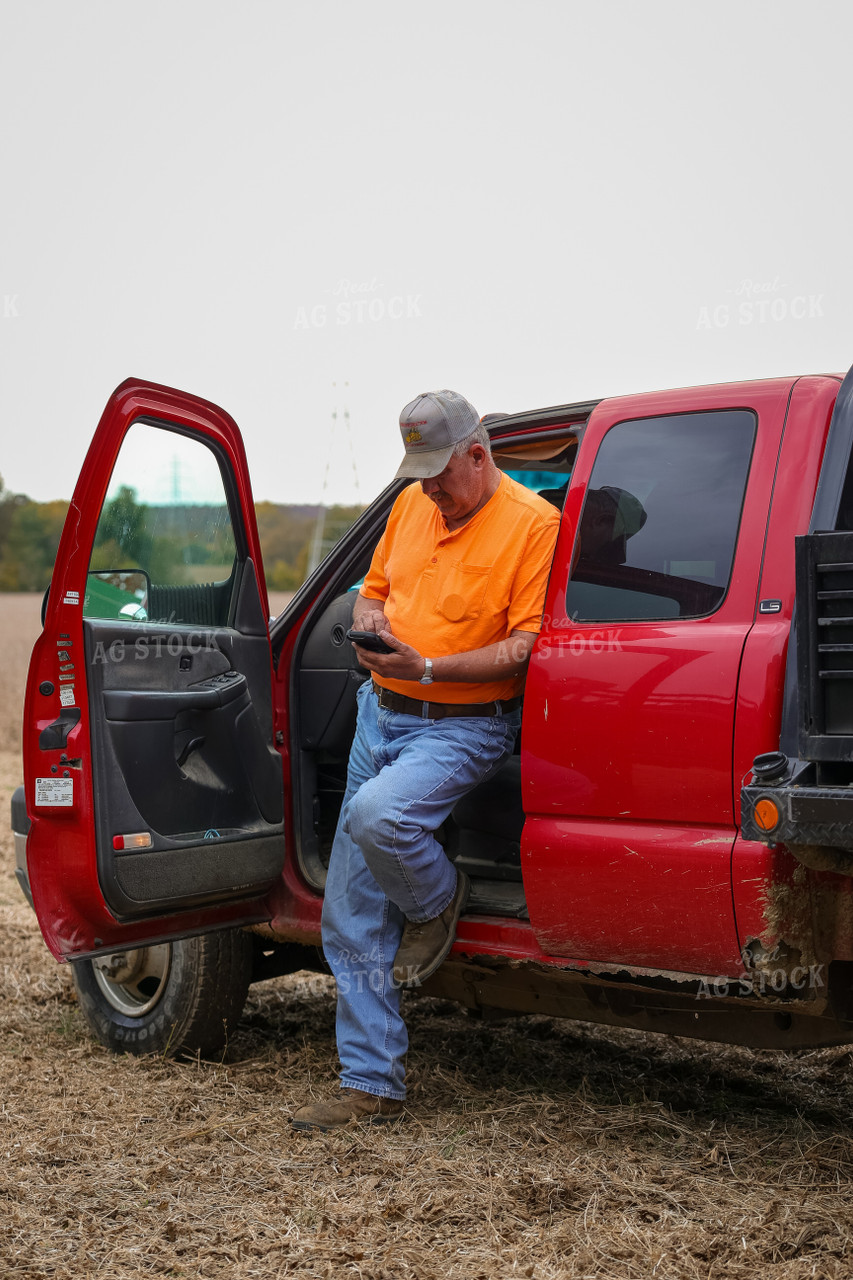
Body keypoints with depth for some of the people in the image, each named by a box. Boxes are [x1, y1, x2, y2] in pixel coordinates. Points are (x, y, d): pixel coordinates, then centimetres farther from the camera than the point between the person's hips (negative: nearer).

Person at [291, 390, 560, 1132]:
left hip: (462, 727, -6)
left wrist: (428, 668, -24)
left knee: (378, 815, -36)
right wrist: (372, 628, -2)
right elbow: (372, 592, 21)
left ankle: (438, 902, 0)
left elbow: (527, 646, -16)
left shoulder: (534, 522, -10)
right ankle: (372, 1088, 17)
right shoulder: (411, 506, 11)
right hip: (381, 714, 7)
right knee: (351, 921, 5)